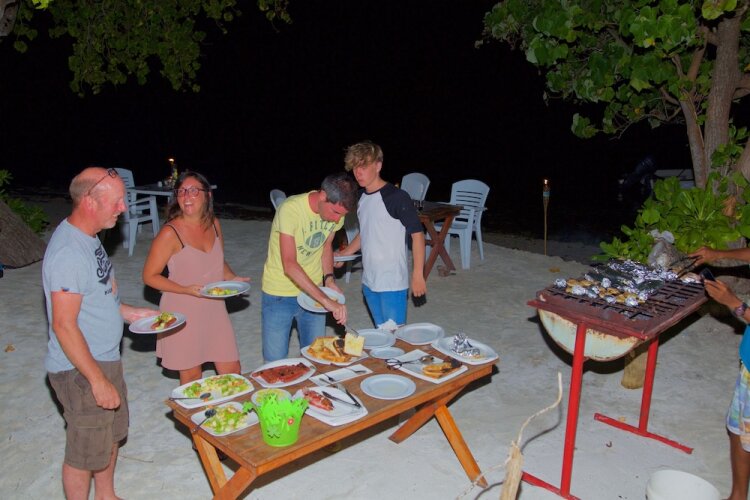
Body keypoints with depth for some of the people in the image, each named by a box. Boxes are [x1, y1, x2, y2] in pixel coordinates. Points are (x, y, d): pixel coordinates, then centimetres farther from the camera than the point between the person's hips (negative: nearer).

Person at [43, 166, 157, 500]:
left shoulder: (88, 237, 6)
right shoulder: (68, 253, -26)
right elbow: (64, 325, -27)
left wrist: (130, 312, 9)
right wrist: (98, 380, -24)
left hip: (105, 360, 10)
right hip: (81, 372, -10)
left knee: (111, 434, 25)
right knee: (85, 452, 8)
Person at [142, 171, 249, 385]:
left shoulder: (214, 224, 1)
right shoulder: (170, 233, -17)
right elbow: (150, 276, -12)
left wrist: (233, 278, -3)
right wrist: (187, 289, -23)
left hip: (214, 309, 5)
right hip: (183, 313, -5)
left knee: (232, 371, 11)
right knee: (191, 377, 10)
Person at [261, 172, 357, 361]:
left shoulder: (336, 210, -7)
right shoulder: (290, 209, -26)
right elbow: (289, 266, -32)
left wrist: (329, 279, -5)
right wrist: (326, 300, -36)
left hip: (313, 292, 5)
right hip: (280, 295, -4)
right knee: (275, 362, 3)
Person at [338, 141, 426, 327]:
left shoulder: (397, 197, -15)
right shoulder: (361, 197, 8)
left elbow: (417, 234, -14)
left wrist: (418, 275, -17)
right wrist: (346, 252, 8)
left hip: (393, 283, -7)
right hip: (369, 281, 7)